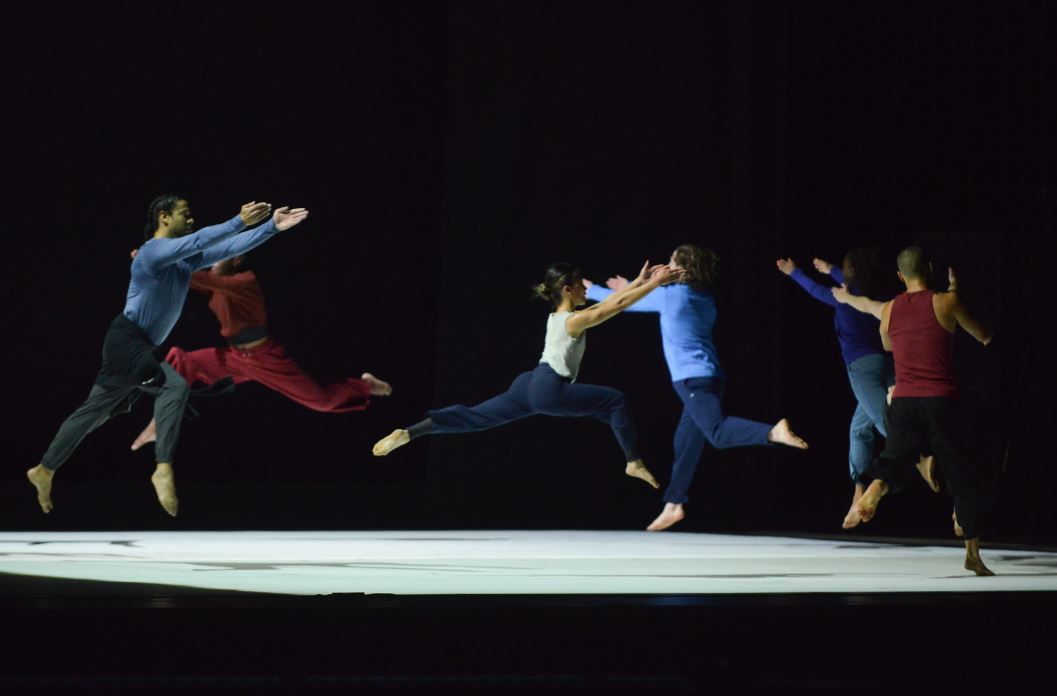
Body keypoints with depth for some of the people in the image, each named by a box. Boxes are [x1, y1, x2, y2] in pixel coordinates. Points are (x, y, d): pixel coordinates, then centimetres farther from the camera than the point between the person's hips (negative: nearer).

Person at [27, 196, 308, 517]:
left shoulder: (187, 259, 9)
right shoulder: (152, 251, -15)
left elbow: (230, 248, 2)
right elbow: (198, 240, -30)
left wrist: (272, 227, -5)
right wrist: (239, 222, -34)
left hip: (142, 346, 10)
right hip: (126, 339, -10)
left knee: (94, 411, 16)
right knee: (174, 386, -28)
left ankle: (44, 471, 26)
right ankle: (164, 470, -33)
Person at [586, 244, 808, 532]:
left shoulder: (671, 294, -7)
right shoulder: (703, 298, 15)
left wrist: (591, 291, 21)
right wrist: (631, 289, 41)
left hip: (692, 379, -9)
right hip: (711, 377, 9)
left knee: (718, 430, -23)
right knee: (686, 441, 14)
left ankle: (774, 432, -44)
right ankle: (673, 504, 20)